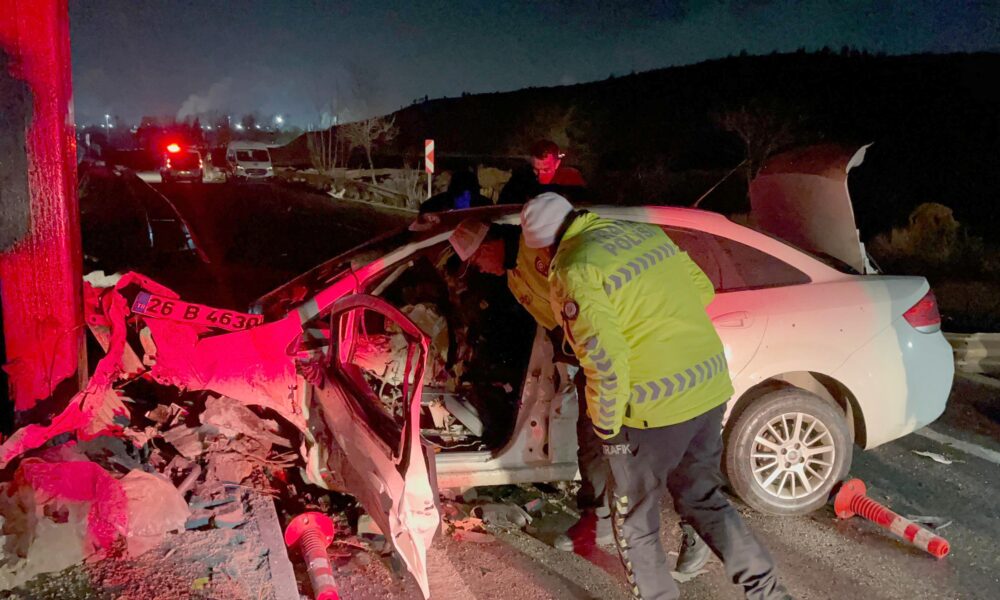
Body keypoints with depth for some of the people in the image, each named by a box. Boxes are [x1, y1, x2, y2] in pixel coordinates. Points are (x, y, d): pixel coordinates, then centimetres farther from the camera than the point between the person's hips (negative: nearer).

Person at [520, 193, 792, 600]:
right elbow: (703, 290, 18)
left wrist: (606, 426, -9)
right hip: (710, 387, 8)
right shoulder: (643, 232, 9)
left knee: (635, 522, 14)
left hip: (654, 407, -8)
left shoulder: (573, 270, -14)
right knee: (704, 497, 26)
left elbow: (605, 360, -23)